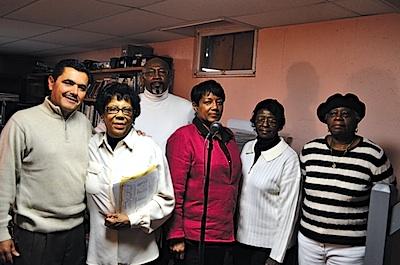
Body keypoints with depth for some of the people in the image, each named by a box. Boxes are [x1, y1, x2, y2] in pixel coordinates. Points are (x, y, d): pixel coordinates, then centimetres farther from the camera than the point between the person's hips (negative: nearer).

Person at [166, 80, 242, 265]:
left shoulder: (228, 137, 9)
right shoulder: (183, 137, -11)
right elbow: (175, 191, -14)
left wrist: (230, 228, 15)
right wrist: (176, 236, -13)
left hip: (224, 235, 7)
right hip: (195, 239, -6)